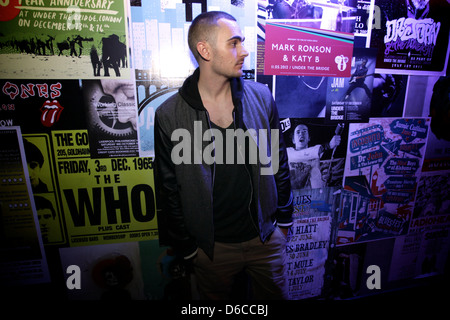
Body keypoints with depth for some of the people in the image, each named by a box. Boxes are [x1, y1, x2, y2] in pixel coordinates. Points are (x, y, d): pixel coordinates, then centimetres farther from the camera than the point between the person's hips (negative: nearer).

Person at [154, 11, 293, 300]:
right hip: (212, 245, -1)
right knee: (215, 297, 24)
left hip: (266, 236, 2)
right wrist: (187, 247, 1)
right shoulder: (169, 116, -14)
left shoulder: (262, 97, -7)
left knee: (276, 294, 23)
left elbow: (279, 163, 2)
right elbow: (169, 190, -5)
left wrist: (284, 219, 8)